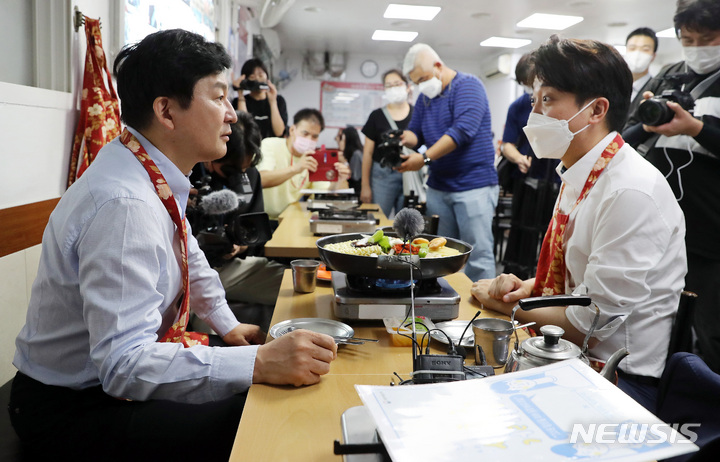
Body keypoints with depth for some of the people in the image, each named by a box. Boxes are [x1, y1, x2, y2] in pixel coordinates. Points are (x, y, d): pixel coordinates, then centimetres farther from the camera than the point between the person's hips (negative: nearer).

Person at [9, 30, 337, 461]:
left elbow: (189, 257, 17)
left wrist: (227, 325, 16)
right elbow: (125, 365, -35)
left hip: (114, 374, 9)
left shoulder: (158, 178, -2)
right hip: (73, 409, -8)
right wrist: (259, 362, -38)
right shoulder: (124, 206, -31)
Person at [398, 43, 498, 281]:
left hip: (474, 186, -7)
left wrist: (425, 158, -22)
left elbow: (463, 130, -20)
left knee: (478, 255, -8)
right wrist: (404, 138, -10)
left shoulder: (468, 85, -7)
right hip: (438, 187, 7)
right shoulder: (425, 97, 16)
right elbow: (415, 132, 16)